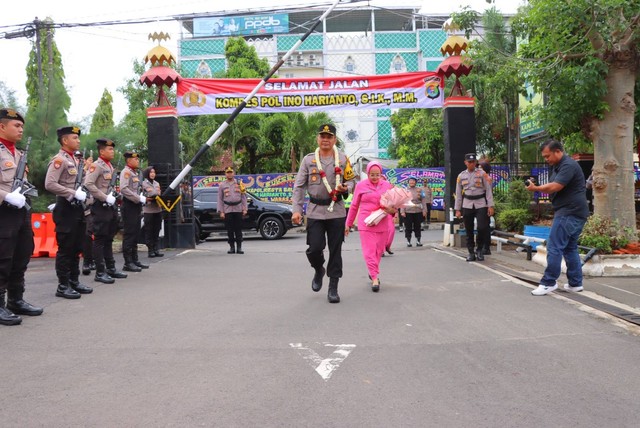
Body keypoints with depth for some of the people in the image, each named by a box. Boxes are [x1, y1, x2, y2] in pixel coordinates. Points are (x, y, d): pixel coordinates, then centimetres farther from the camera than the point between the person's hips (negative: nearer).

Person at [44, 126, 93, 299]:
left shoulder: (76, 160, 16)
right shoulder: (59, 160, -12)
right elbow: (49, 184, -22)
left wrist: (83, 193, 7)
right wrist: (74, 193, -22)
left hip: (78, 207, 9)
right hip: (66, 208, -9)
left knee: (76, 247, 13)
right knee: (65, 248, -4)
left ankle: (74, 281, 22)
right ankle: (63, 286, 3)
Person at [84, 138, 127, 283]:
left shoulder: (110, 166, 17)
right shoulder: (96, 165, -11)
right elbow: (88, 185, -23)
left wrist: (114, 195, 10)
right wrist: (106, 198, -23)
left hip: (111, 206, 9)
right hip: (101, 207, -9)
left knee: (109, 239, 14)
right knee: (100, 239, -4)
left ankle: (111, 268, 22)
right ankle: (100, 272, -1)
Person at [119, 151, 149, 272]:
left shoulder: (137, 173, 18)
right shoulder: (126, 172, -10)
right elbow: (124, 189, -23)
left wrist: (143, 197, 9)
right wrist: (139, 199, -21)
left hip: (137, 205, 9)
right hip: (129, 206, -9)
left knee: (136, 234, 12)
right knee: (129, 234, -7)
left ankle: (135, 259, 19)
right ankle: (128, 263, -4)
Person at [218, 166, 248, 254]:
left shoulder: (239, 184, 9)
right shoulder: (222, 185, 7)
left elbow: (243, 197, 8)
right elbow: (220, 199, 5)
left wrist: (245, 209, -1)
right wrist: (221, 211, -2)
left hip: (238, 210, 0)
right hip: (227, 210, 0)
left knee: (238, 229, 0)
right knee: (230, 230, 2)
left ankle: (239, 247, 4)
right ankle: (232, 247, 10)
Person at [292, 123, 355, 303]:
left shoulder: (343, 159, 4)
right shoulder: (308, 159, 3)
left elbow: (351, 180, 12)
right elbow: (299, 186, 3)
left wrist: (346, 188, -12)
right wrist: (296, 210, -6)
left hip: (337, 212, 1)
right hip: (315, 212, 0)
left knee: (335, 250, 3)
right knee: (314, 248, -7)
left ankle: (333, 288, 14)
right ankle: (319, 271, 27)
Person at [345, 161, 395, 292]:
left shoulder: (387, 185, 8)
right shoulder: (361, 186, 3)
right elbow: (354, 206, 9)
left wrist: (392, 210, -10)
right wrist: (348, 224, 11)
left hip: (382, 224, 3)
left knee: (379, 251, 10)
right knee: (369, 251, -8)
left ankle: (373, 272, 30)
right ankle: (375, 278, -8)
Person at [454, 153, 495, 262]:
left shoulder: (482, 174, 1)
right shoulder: (461, 176, 8)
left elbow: (489, 190, -1)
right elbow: (458, 193, 10)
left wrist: (490, 206, -7)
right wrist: (457, 209, 7)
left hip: (481, 205, -2)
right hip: (467, 205, 2)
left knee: (483, 228, -10)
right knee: (469, 231, 5)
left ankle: (479, 249, 11)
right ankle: (471, 253, 15)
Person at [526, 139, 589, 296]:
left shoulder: (568, 165, -16)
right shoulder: (556, 167, 18)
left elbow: (554, 187, -22)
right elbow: (551, 189, 19)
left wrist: (536, 188, -8)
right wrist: (537, 188, 1)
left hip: (569, 213, -11)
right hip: (569, 213, 11)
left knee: (554, 247, -10)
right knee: (570, 248, 12)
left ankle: (548, 282, -6)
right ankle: (575, 283, 17)